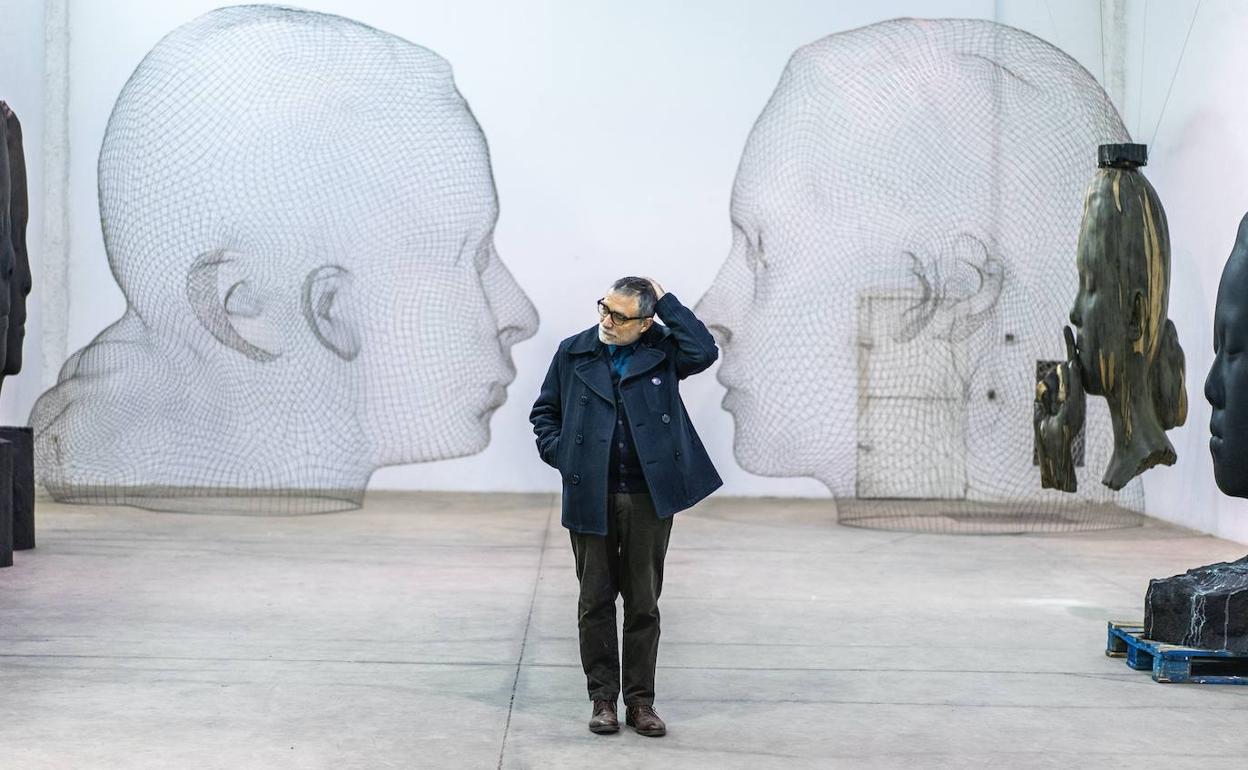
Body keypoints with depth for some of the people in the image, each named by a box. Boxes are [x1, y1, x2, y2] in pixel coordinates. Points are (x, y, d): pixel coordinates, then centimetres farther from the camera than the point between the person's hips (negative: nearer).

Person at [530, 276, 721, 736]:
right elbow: (544, 411, 15)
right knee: (595, 601, 6)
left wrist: (666, 302, -12)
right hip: (590, 497, 1)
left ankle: (640, 702, 15)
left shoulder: (662, 352, 1)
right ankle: (603, 698, 16)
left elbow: (704, 353, -20)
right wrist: (561, 455, 0)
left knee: (644, 603, 6)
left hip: (649, 498, -1)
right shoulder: (573, 353, 4)